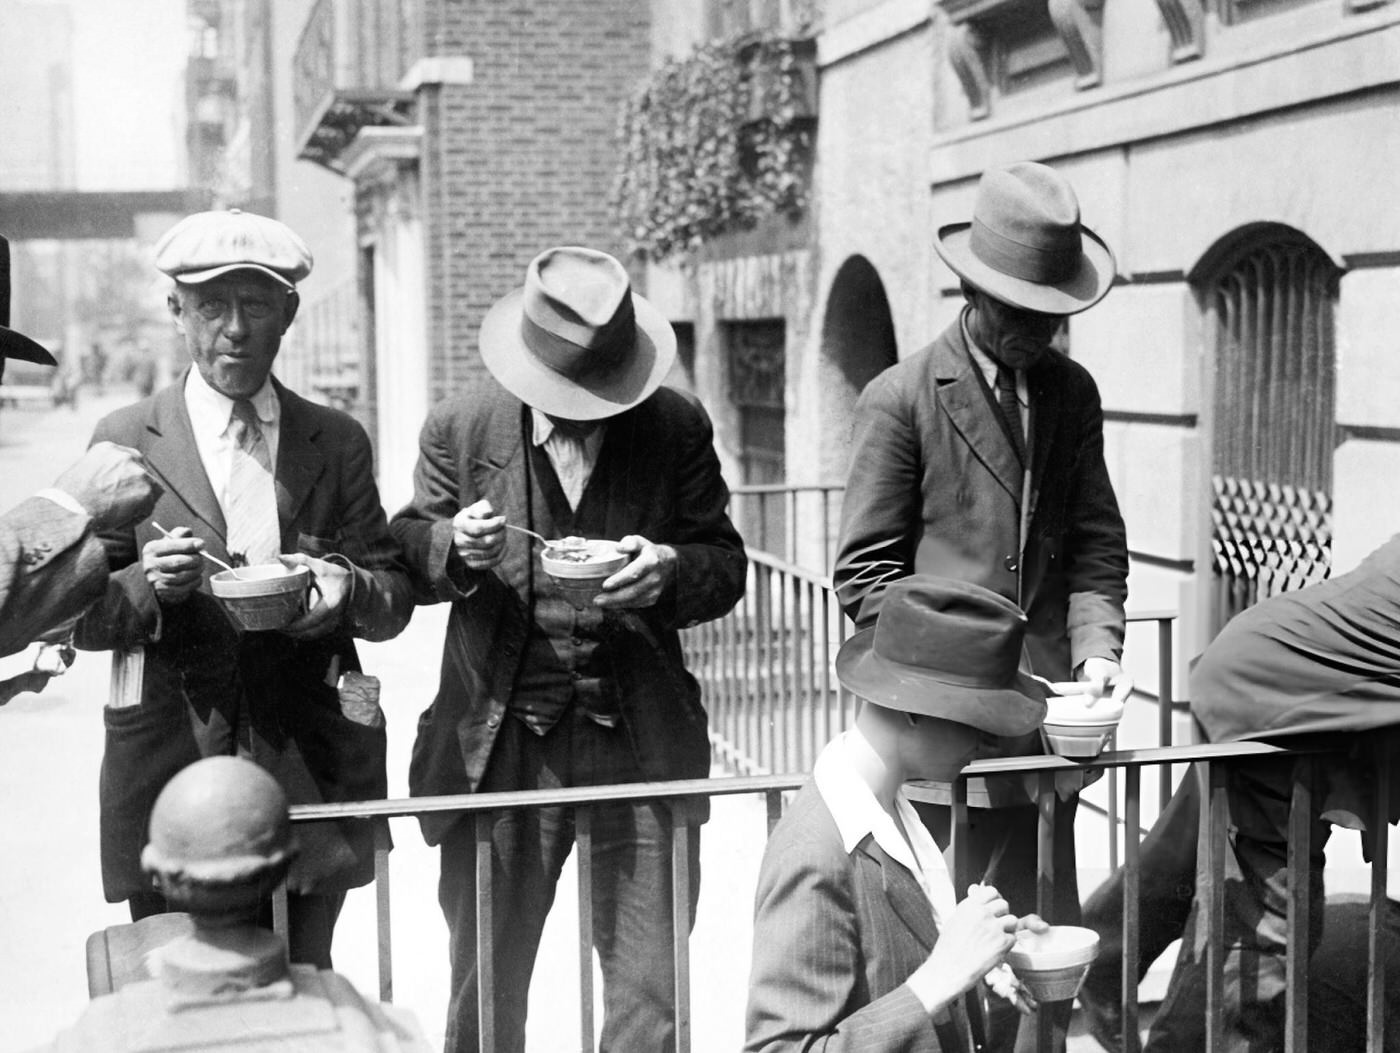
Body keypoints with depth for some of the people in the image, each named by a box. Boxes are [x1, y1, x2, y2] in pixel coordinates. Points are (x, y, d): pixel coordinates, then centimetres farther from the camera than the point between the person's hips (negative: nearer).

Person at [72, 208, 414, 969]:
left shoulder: (338, 443, 10)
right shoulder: (125, 440, 5)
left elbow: (395, 599, 9)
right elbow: (81, 616, 4)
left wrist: (347, 589, -12)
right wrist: (149, 585, -16)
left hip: (310, 771, 2)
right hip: (169, 772, -1)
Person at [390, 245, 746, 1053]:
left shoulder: (678, 427, 0)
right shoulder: (461, 427, -1)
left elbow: (726, 564, 5)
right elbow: (407, 556, 6)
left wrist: (672, 569, -18)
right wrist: (455, 547, -17)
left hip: (644, 740, 1)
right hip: (502, 742, 0)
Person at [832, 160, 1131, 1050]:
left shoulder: (1072, 392, 10)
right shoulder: (902, 398, -5)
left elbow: (1096, 544, 13)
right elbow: (864, 572, -5)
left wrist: (1096, 647, -4)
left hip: (1043, 725, 5)